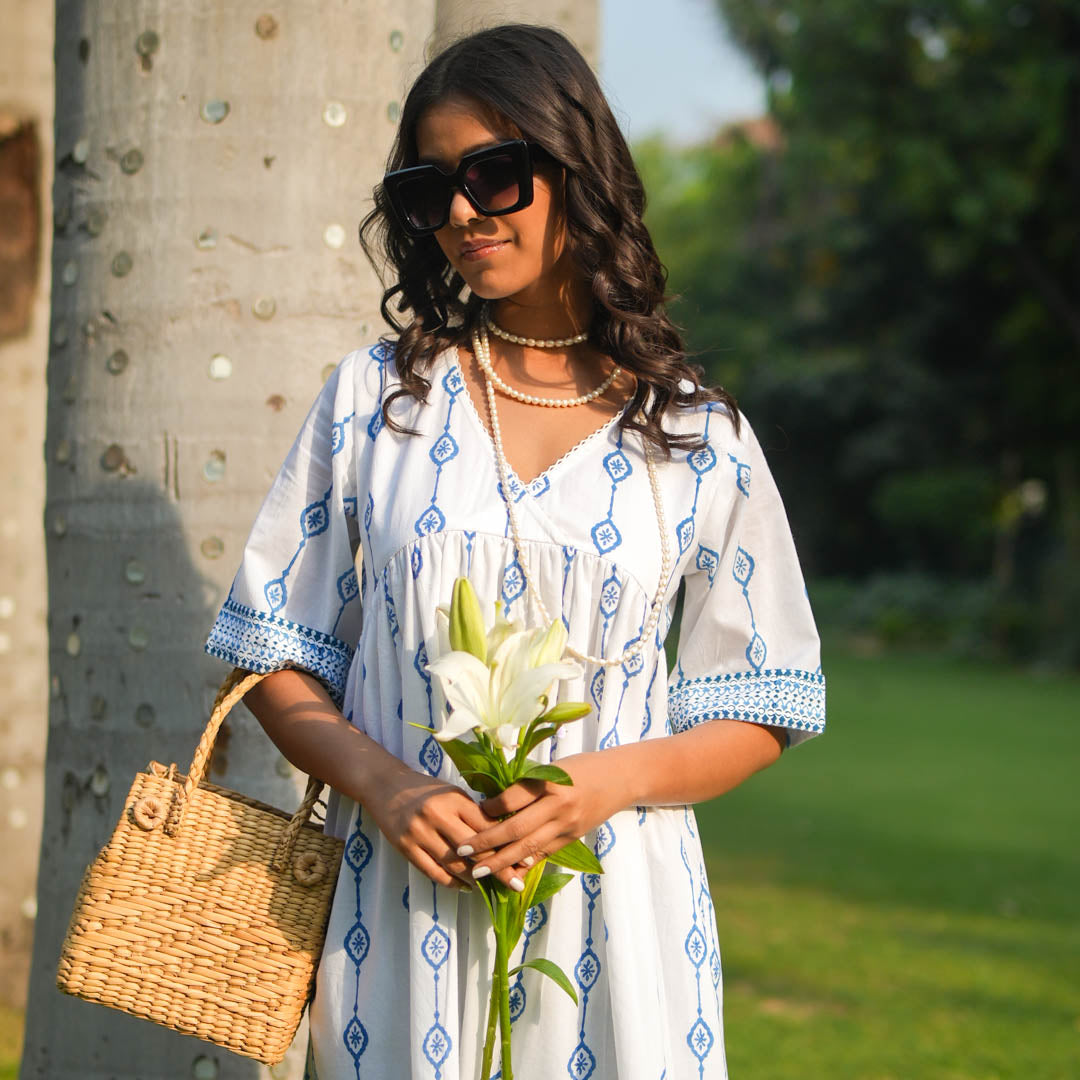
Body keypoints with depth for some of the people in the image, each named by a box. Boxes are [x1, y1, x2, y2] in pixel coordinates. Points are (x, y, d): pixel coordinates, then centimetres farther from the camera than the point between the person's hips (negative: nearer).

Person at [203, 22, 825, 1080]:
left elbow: (756, 719, 4)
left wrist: (612, 780, -14)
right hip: (402, 905, 1)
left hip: (613, 907, 0)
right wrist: (379, 782, -12)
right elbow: (280, 660, 6)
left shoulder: (697, 435, 2)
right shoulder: (374, 396, 5)